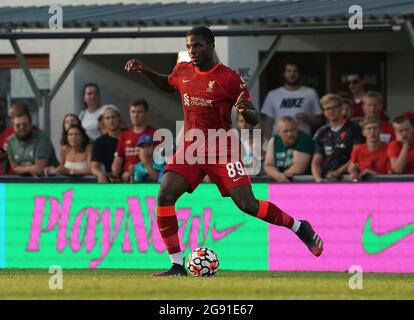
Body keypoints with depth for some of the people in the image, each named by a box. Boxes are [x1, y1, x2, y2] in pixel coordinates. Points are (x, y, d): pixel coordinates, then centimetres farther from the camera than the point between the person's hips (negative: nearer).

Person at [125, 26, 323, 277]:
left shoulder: (229, 79, -10)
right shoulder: (183, 72, 5)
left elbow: (254, 120, -7)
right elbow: (167, 84, 30)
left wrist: (245, 110, -30)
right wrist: (144, 71, 14)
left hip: (223, 151, -5)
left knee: (248, 204, -14)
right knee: (164, 196, -15)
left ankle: (299, 227, 12)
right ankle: (177, 265, -9)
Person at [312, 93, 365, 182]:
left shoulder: (353, 129, 5)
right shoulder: (321, 133, 20)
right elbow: (316, 162, 16)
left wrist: (339, 172, -12)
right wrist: (318, 178, -4)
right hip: (326, 179, 4)